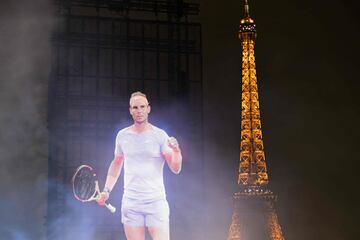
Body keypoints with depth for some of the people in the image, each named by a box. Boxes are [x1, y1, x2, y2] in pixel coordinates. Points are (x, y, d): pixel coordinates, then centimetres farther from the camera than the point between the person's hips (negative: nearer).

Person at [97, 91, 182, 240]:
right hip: (130, 204, 2)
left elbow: (176, 169, -5)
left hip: (156, 201, -2)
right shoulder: (122, 135, 7)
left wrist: (176, 151, -25)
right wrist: (107, 190, 13)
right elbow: (116, 164, 21)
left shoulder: (160, 135, -2)